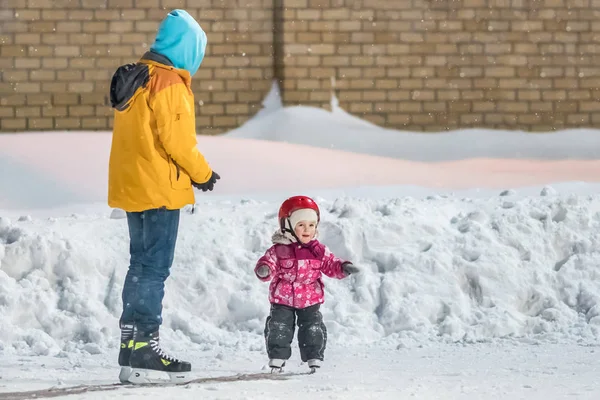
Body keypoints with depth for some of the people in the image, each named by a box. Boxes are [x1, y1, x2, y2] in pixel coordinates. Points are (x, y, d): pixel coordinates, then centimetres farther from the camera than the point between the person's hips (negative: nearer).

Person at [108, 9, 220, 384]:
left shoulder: (136, 77, 14)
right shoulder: (169, 82, -16)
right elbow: (177, 139, -18)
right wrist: (203, 173, -4)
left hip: (132, 187, 9)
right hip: (161, 189, -9)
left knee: (141, 265, 15)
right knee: (155, 268, -7)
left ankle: (131, 345, 17)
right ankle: (144, 349, -8)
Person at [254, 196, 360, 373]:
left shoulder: (319, 251, 0)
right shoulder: (279, 251, -9)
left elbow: (331, 265, 5)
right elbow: (268, 262, -14)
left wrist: (343, 267, -14)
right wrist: (264, 269, -38)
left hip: (310, 301, 2)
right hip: (282, 300, -2)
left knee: (313, 330, 1)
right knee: (278, 330, -2)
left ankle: (314, 360, 13)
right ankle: (277, 360, 8)